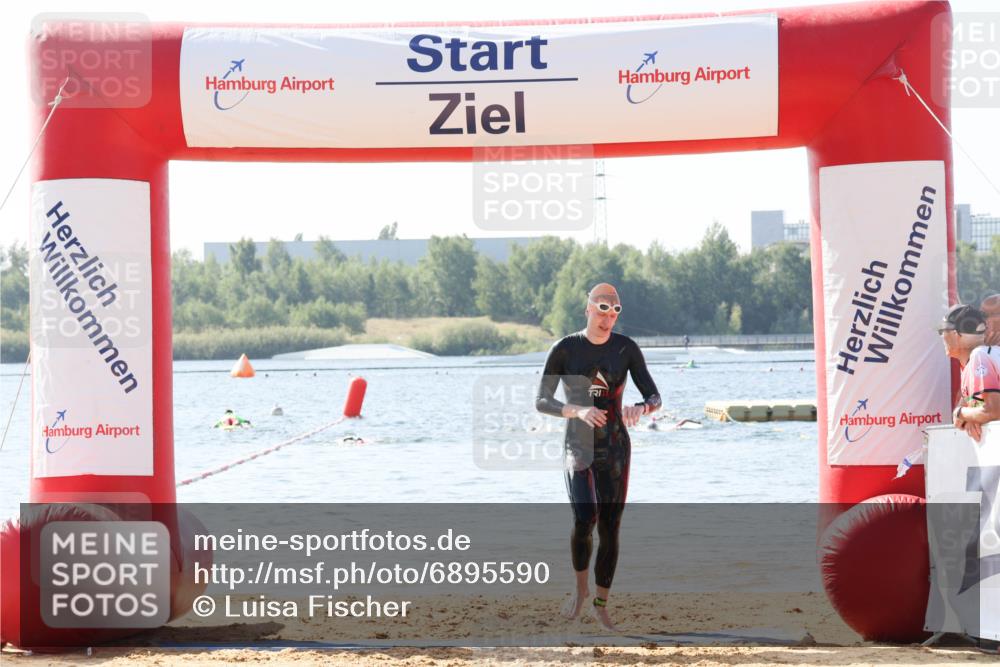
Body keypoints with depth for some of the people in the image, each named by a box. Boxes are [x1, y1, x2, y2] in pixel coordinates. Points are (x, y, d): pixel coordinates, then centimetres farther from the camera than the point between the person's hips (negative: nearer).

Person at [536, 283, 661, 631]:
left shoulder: (627, 348, -3)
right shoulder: (563, 349, -8)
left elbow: (654, 398, -3)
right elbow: (541, 402, -10)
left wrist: (640, 409, -29)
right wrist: (578, 412, -30)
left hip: (616, 451, 2)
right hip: (578, 449, -2)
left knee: (610, 530, 4)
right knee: (584, 520, -22)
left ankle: (601, 605, 22)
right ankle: (581, 586, 5)